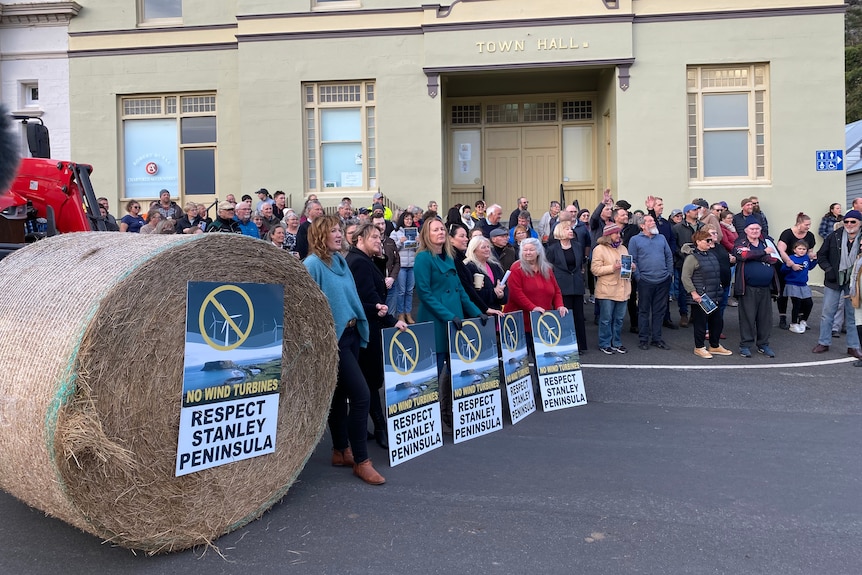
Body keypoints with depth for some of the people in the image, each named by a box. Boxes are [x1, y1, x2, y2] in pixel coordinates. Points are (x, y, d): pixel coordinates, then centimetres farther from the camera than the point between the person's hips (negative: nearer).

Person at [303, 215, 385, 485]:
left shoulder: (340, 260, 11)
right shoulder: (312, 264, -13)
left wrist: (361, 320, 14)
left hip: (352, 333, 8)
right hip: (332, 337, -8)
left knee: (341, 394, 15)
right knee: (361, 394, -11)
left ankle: (341, 451, 27)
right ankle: (361, 460, 0)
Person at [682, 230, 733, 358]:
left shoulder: (711, 254, 13)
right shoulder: (692, 257, -13)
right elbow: (685, 277, -17)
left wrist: (718, 289, 21)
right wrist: (693, 292, -20)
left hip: (713, 297, 8)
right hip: (699, 297, -8)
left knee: (717, 321, 14)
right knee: (700, 322, 1)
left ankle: (715, 346, 28)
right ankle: (699, 348, 15)